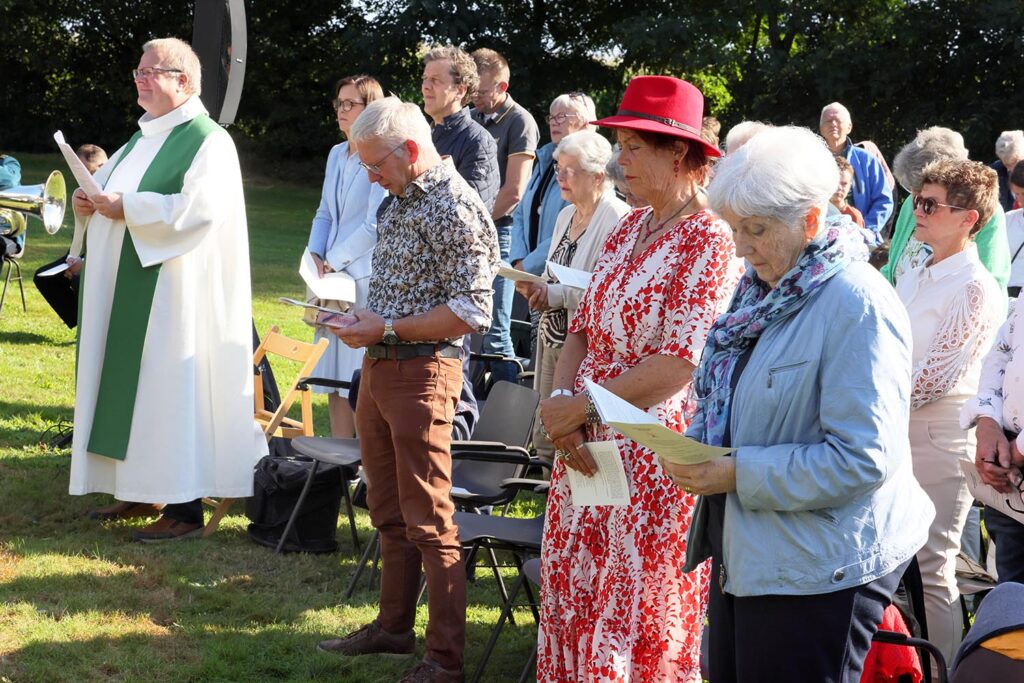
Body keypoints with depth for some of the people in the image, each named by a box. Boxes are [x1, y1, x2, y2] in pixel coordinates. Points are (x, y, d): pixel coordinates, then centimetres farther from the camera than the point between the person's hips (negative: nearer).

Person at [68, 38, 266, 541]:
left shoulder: (209, 141, -10)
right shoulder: (143, 138, 17)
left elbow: (199, 208, -24)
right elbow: (108, 181, 24)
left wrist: (127, 207, -21)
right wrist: (88, 201, 0)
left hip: (174, 291, -9)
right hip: (126, 291, 9)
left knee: (173, 388, -7)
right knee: (131, 384, 11)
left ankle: (185, 507, -3)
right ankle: (142, 491, 20)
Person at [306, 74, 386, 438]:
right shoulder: (337, 155, 15)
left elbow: (375, 225, -13)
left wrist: (333, 262, -12)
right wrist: (315, 255, 3)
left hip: (367, 277, -8)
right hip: (333, 280, 8)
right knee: (332, 378, 7)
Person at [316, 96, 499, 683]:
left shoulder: (454, 207, -15)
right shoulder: (400, 201, 14)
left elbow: (472, 310, -20)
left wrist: (389, 328, -19)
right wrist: (358, 314, 7)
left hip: (422, 371, -9)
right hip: (379, 367, 9)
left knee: (429, 523, -5)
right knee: (389, 510, 18)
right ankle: (394, 625, 30)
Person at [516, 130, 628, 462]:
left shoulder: (616, 218, -14)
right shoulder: (566, 215, 16)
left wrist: (555, 295, -19)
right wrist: (536, 289, 2)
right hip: (553, 338, 9)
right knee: (545, 441, 11)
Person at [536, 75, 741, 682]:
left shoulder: (709, 240, -13)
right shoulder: (629, 230, 12)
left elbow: (681, 364, -20)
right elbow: (583, 330, 12)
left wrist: (582, 406, -15)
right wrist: (562, 404, -7)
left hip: (653, 461, -8)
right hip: (588, 449, 8)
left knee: (637, 618, 1)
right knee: (572, 604, 12)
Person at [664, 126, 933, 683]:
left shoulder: (858, 307, -18)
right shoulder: (764, 290, 9)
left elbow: (864, 460, -24)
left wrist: (738, 474, -22)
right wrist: (694, 447, 0)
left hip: (821, 571, -9)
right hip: (747, 552, 9)